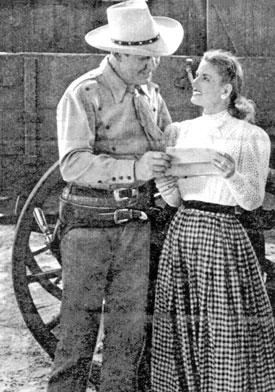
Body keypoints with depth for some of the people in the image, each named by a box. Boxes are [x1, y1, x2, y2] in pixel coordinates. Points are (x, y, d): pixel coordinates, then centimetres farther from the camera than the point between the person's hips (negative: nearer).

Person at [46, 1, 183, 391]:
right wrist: (134, 170, -28)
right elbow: (73, 164, -19)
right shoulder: (83, 94, -9)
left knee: (130, 321, 9)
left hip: (136, 223, 6)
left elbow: (169, 145, 24)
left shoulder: (150, 93, 12)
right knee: (80, 319, 3)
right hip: (90, 222, -5)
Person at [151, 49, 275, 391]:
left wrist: (232, 173, -25)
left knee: (227, 335, -1)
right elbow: (175, 199, 11)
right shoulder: (180, 131, 9)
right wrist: (164, 184, -8)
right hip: (181, 231, 5)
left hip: (222, 235, -4)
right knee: (181, 330, 9)